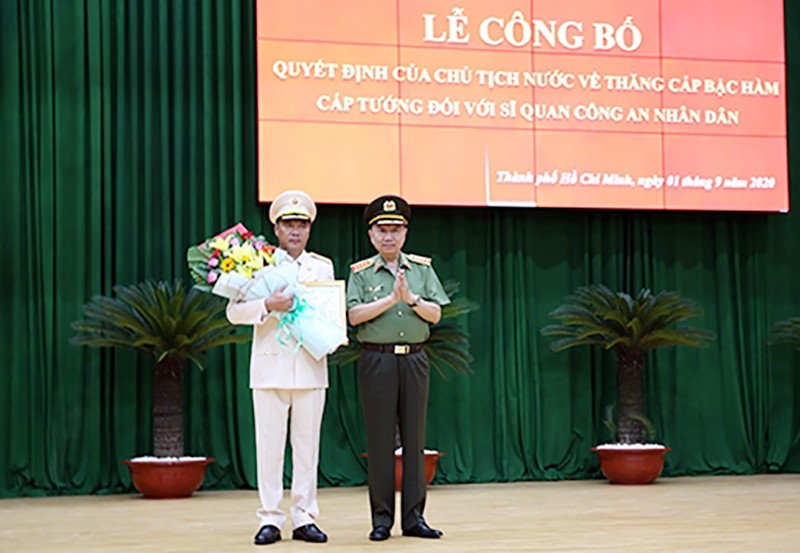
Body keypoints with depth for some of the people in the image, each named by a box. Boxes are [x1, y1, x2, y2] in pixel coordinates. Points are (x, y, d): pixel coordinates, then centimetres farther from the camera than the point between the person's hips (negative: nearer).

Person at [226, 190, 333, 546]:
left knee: (308, 444, 3)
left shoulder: (323, 267, 14)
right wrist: (267, 305, -20)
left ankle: (305, 517, 10)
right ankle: (270, 519, 5)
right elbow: (234, 312, -4)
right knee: (269, 445, -1)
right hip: (270, 367, -2)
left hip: (311, 367, 2)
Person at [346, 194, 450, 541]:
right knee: (380, 440, -1)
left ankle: (414, 517, 9)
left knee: (414, 438, 4)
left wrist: (411, 298, -14)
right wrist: (391, 298, -14)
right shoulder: (360, 272, 4)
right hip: (377, 360, -2)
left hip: (414, 359, 2)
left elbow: (435, 313, 3)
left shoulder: (422, 268, 10)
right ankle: (382, 519, 5)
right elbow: (354, 315, -8)